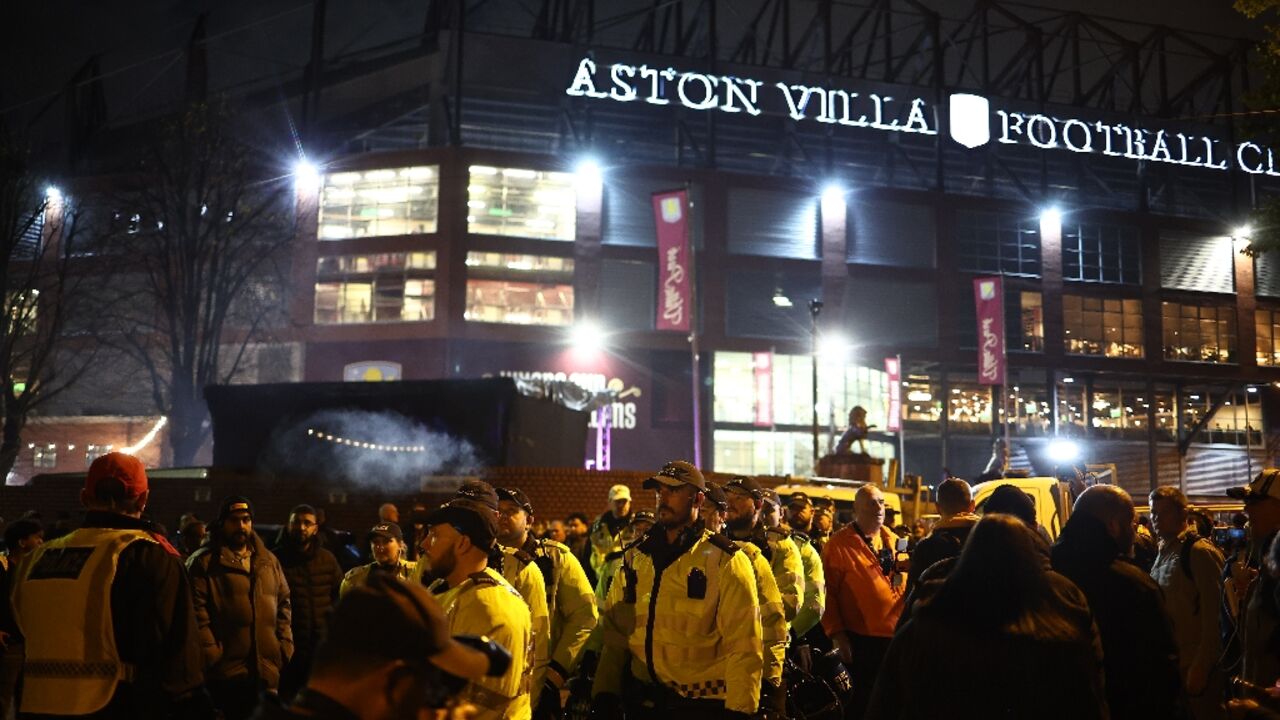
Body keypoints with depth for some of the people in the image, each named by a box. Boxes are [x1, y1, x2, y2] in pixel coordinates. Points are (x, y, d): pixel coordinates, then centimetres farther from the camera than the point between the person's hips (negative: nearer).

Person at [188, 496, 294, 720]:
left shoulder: (269, 561, 15)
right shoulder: (203, 562, -2)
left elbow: (284, 605, 16)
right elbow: (197, 613, -9)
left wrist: (285, 649, 6)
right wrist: (211, 656, -14)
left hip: (267, 672, 5)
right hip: (225, 673, -5)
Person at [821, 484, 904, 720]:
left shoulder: (892, 540, 10)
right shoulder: (840, 543, -7)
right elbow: (828, 592, -9)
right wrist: (837, 633, -13)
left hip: (895, 635, 5)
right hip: (860, 639, -5)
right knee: (863, 700, 6)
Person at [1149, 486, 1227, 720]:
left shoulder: (1200, 552, -15)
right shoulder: (1164, 552, 11)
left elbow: (1213, 616, -18)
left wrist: (1200, 668, -18)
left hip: (1195, 666, -8)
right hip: (1170, 663, 8)